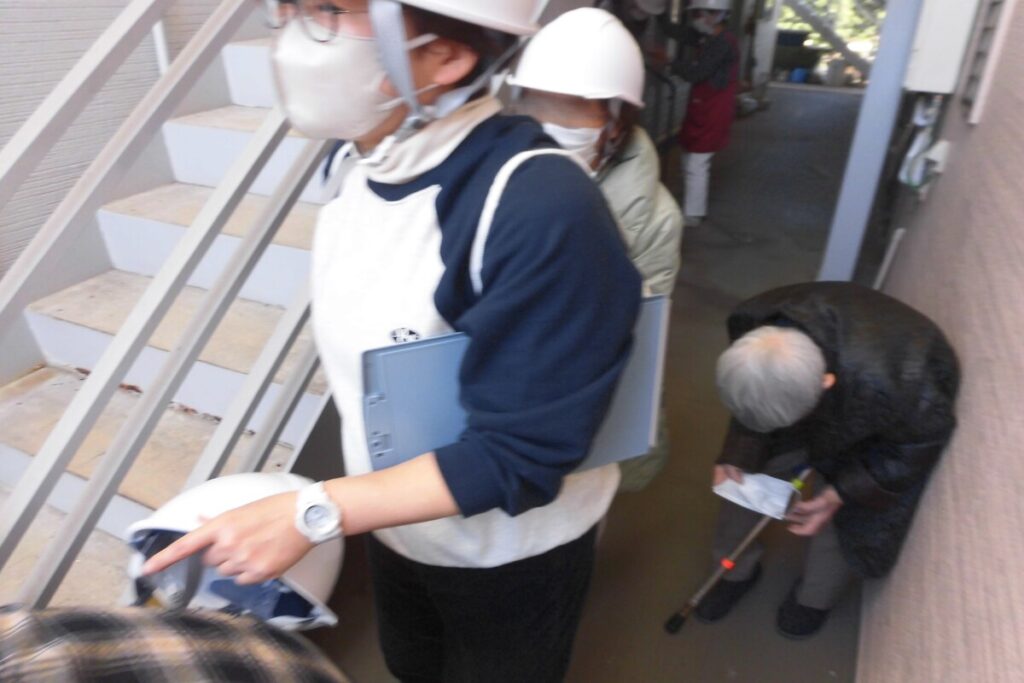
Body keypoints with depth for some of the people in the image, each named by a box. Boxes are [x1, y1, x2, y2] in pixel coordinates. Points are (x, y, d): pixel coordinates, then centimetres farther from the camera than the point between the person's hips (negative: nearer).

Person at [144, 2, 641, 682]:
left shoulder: (542, 211, -35)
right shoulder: (361, 163, -9)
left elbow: (521, 456, -30)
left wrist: (314, 513, -28)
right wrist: (346, 500, 11)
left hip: (510, 554, -6)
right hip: (398, 523, 6)